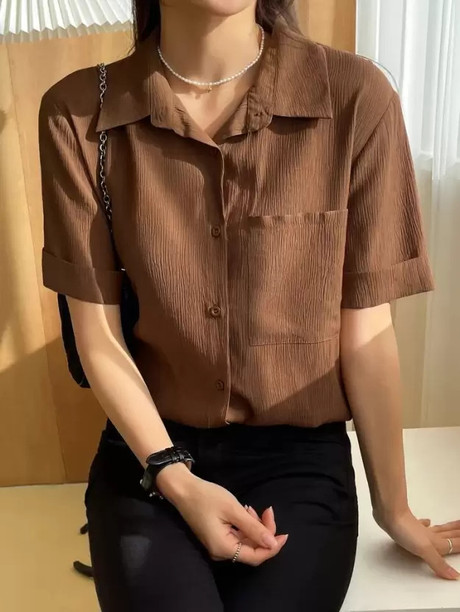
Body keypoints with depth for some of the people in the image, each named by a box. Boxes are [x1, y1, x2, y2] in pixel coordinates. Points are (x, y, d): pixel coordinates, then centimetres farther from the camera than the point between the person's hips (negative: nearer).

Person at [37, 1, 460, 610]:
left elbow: (364, 333, -7)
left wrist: (393, 507, 2)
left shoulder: (356, 97, -13)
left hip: (300, 454, 0)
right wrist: (177, 479, -13)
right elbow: (98, 334, -4)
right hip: (147, 448, 1)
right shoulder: (77, 113, -9)